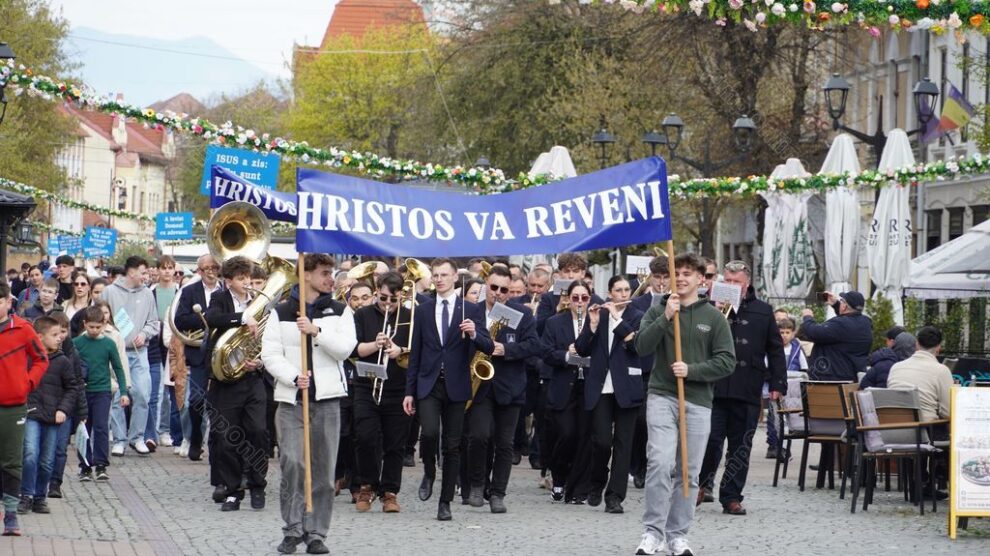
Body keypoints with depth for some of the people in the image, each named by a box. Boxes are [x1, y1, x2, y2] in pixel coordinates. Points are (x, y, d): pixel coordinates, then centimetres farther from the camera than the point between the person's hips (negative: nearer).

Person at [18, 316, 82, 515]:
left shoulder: (62, 362, 2)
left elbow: (74, 387, 8)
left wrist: (63, 409, -3)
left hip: (52, 417, 2)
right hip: (31, 415, -2)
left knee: (47, 461, 6)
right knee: (30, 454, -17)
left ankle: (40, 498, 19)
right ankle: (26, 496, -7)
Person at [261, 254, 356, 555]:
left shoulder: (339, 311, 9)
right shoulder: (281, 312, 5)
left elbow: (345, 348, -4)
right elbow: (270, 355, -1)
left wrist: (317, 331, -16)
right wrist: (294, 376, -16)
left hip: (327, 398, 1)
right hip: (290, 398, -1)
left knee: (323, 468, 1)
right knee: (292, 463, -10)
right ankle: (293, 529, 1)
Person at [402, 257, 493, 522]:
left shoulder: (471, 310, 4)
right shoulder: (423, 311, 9)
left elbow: (488, 348, -3)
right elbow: (415, 353, 10)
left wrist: (474, 334, -24)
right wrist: (409, 391, 6)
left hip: (456, 385, 0)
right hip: (428, 384, 1)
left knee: (452, 445, 1)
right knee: (429, 432, -21)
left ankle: (445, 502, 10)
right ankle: (429, 473, 9)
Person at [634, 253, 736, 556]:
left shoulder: (714, 317, 4)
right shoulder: (658, 311, 5)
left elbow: (726, 361, 0)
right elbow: (642, 346, -7)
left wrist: (691, 370, -12)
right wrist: (665, 318, -16)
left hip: (698, 402, 1)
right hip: (662, 397, -1)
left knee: (688, 472, 4)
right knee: (660, 463, -15)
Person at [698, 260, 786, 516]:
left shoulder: (763, 311, 9)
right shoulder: (712, 308, 5)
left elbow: (775, 349, 10)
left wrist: (778, 383, 3)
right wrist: (716, 314, -14)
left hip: (748, 391, 2)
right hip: (714, 387, -2)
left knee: (740, 446, 5)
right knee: (711, 439, -8)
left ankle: (731, 496, 12)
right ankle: (703, 483, 16)